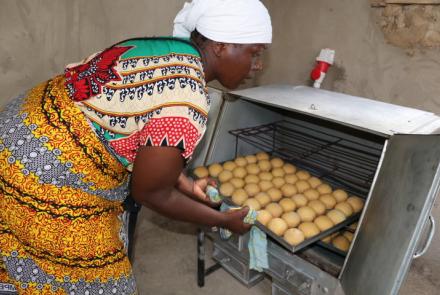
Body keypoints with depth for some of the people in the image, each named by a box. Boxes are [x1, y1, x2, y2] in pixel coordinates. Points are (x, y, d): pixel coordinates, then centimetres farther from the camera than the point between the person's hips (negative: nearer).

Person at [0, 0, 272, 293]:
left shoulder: (164, 51, 1)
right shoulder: (187, 102, -27)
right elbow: (150, 193, -14)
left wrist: (189, 185, 13)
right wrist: (224, 220, -1)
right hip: (46, 184, -8)